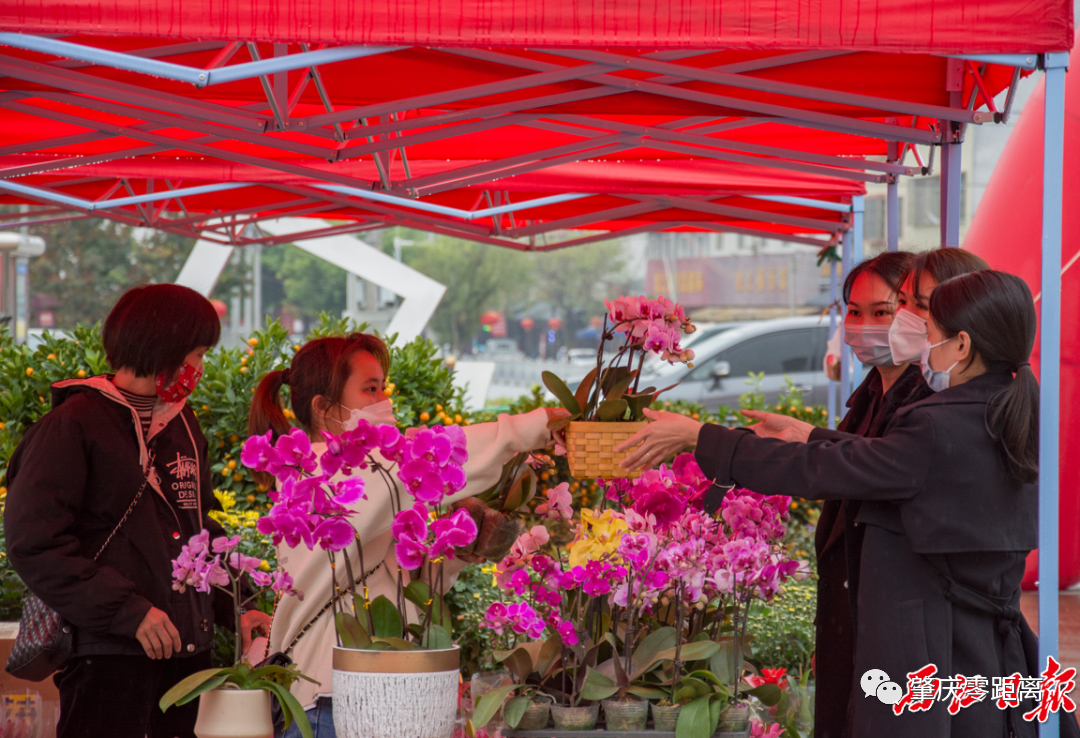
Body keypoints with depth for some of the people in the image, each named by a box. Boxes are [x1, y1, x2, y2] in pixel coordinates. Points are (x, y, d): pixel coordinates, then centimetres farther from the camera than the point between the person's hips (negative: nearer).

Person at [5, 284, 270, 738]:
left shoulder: (183, 427, 17)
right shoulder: (73, 425, -7)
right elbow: (34, 543, -14)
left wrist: (234, 608, 11)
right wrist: (128, 611, -18)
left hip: (189, 650, 7)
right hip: (109, 656, -7)